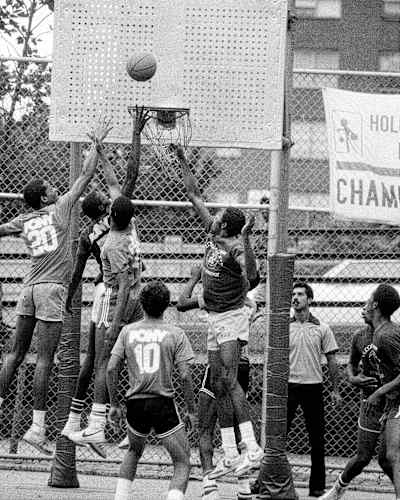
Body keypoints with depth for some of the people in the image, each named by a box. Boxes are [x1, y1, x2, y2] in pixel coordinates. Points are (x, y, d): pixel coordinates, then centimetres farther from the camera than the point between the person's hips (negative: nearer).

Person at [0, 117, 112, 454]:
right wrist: (97, 145, 14)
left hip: (30, 288, 6)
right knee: (45, 359, -8)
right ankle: (38, 427, -11)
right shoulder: (59, 208, 2)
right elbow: (87, 175, 4)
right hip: (52, 288, -6)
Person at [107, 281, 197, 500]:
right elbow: (185, 375, -7)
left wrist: (114, 404, 11)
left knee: (134, 451, 30)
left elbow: (111, 369, 2)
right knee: (182, 464, 3)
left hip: (135, 403, 4)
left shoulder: (128, 331, 6)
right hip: (164, 404, -4)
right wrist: (192, 411, 1)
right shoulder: (175, 334, -1)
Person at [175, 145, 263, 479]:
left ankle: (253, 449, -27)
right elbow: (195, 195, 14)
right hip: (215, 318, 9)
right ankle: (230, 456, 9)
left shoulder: (235, 248, -18)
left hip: (231, 317, -9)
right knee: (218, 385, 7)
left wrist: (245, 241, -46)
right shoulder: (213, 234, 4)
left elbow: (251, 274, -38)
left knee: (228, 380, -21)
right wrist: (183, 162, 12)